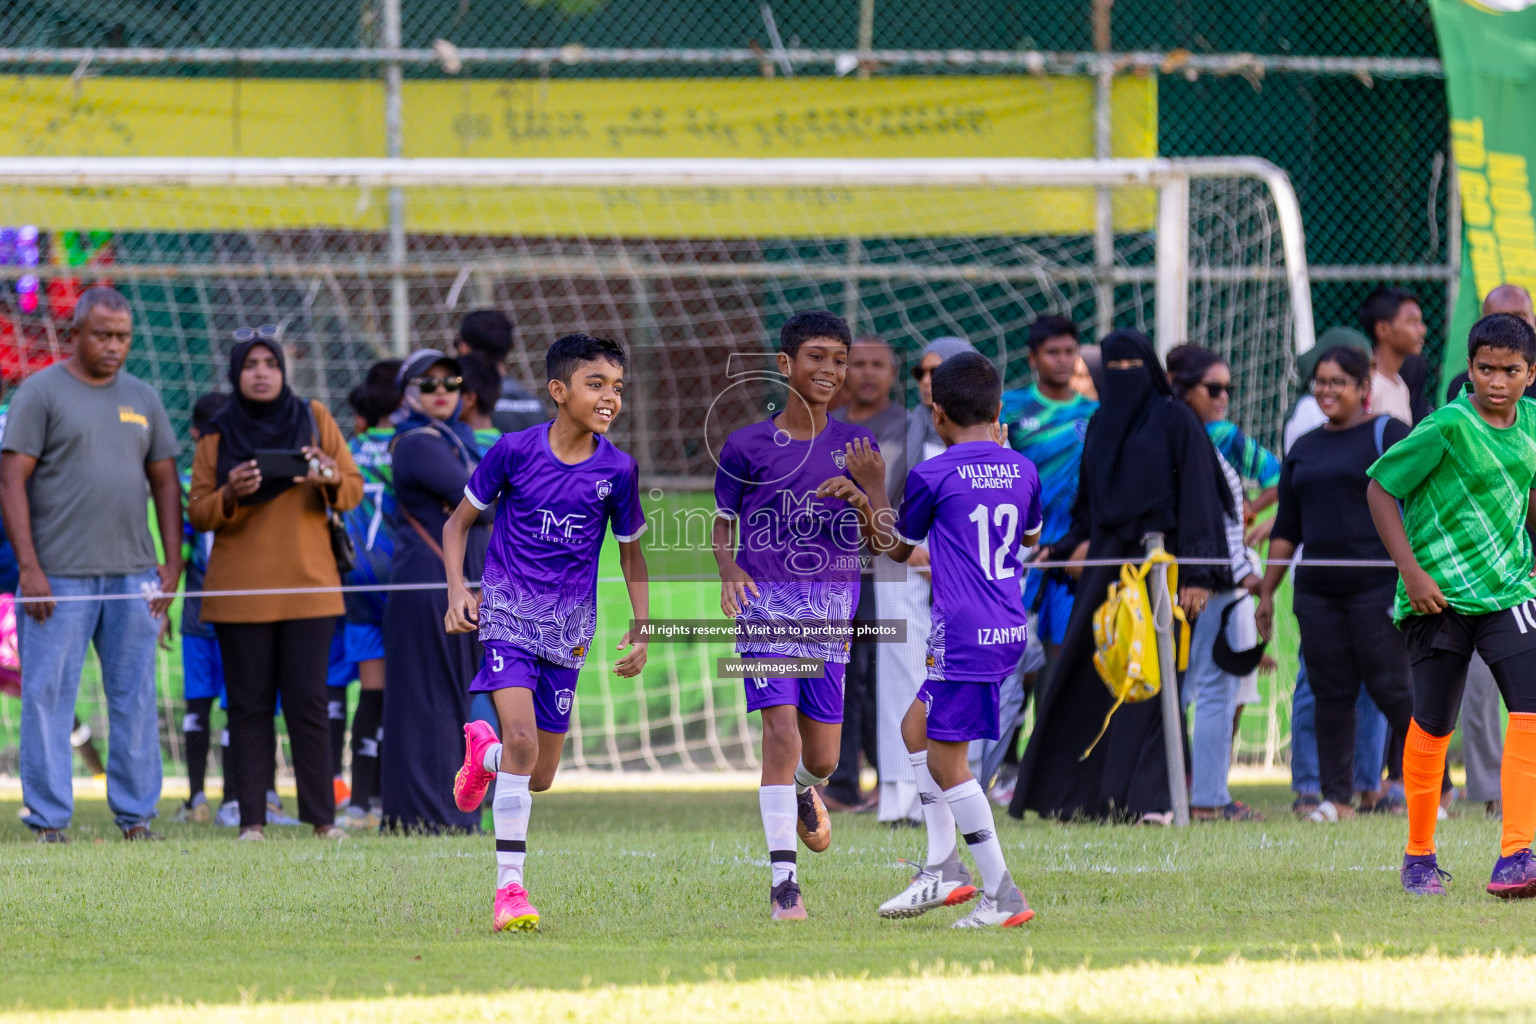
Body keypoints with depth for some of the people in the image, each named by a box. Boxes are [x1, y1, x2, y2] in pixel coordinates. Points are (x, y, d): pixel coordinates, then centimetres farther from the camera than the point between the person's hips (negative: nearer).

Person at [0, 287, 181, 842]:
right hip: (59, 577, -4)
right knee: (48, 695, -4)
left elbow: (165, 482, 17)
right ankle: (49, 821, -1)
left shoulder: (141, 398, 14)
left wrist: (173, 563, 7)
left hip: (133, 573, 4)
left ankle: (136, 816, 10)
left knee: (134, 695, 4)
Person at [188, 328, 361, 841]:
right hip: (240, 590, 0)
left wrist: (331, 480, -15)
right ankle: (252, 819, 0)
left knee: (307, 702, -5)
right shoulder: (218, 435, 6)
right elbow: (197, 511, 4)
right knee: (249, 705, -1)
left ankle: (323, 817, -2)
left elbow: (354, 488, 8)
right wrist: (231, 495, -16)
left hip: (307, 586, 0)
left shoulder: (313, 418, 7)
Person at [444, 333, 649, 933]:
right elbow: (460, 523, 5)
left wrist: (642, 629, 4)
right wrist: (457, 590, -10)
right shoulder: (516, 451, -7)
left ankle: (483, 751, 44)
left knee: (539, 778, 8)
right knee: (522, 738, -23)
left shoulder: (617, 470, -1)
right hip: (509, 613, -3)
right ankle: (509, 888, -17)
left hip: (569, 628, 3)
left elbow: (631, 550, 13)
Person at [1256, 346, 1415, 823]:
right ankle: (1337, 797, 6)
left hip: (1377, 583, -5)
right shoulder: (1304, 450, 18)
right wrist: (1266, 592, 17)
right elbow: (1287, 530, 21)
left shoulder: (1387, 434, 1)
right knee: (1330, 693, 3)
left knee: (1390, 687, -8)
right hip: (1318, 590, 5)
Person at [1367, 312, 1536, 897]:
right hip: (1439, 595, -4)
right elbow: (1381, 487, -8)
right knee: (1433, 726, 5)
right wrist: (1411, 571, -13)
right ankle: (1419, 855, 25)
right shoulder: (1447, 428, -14)